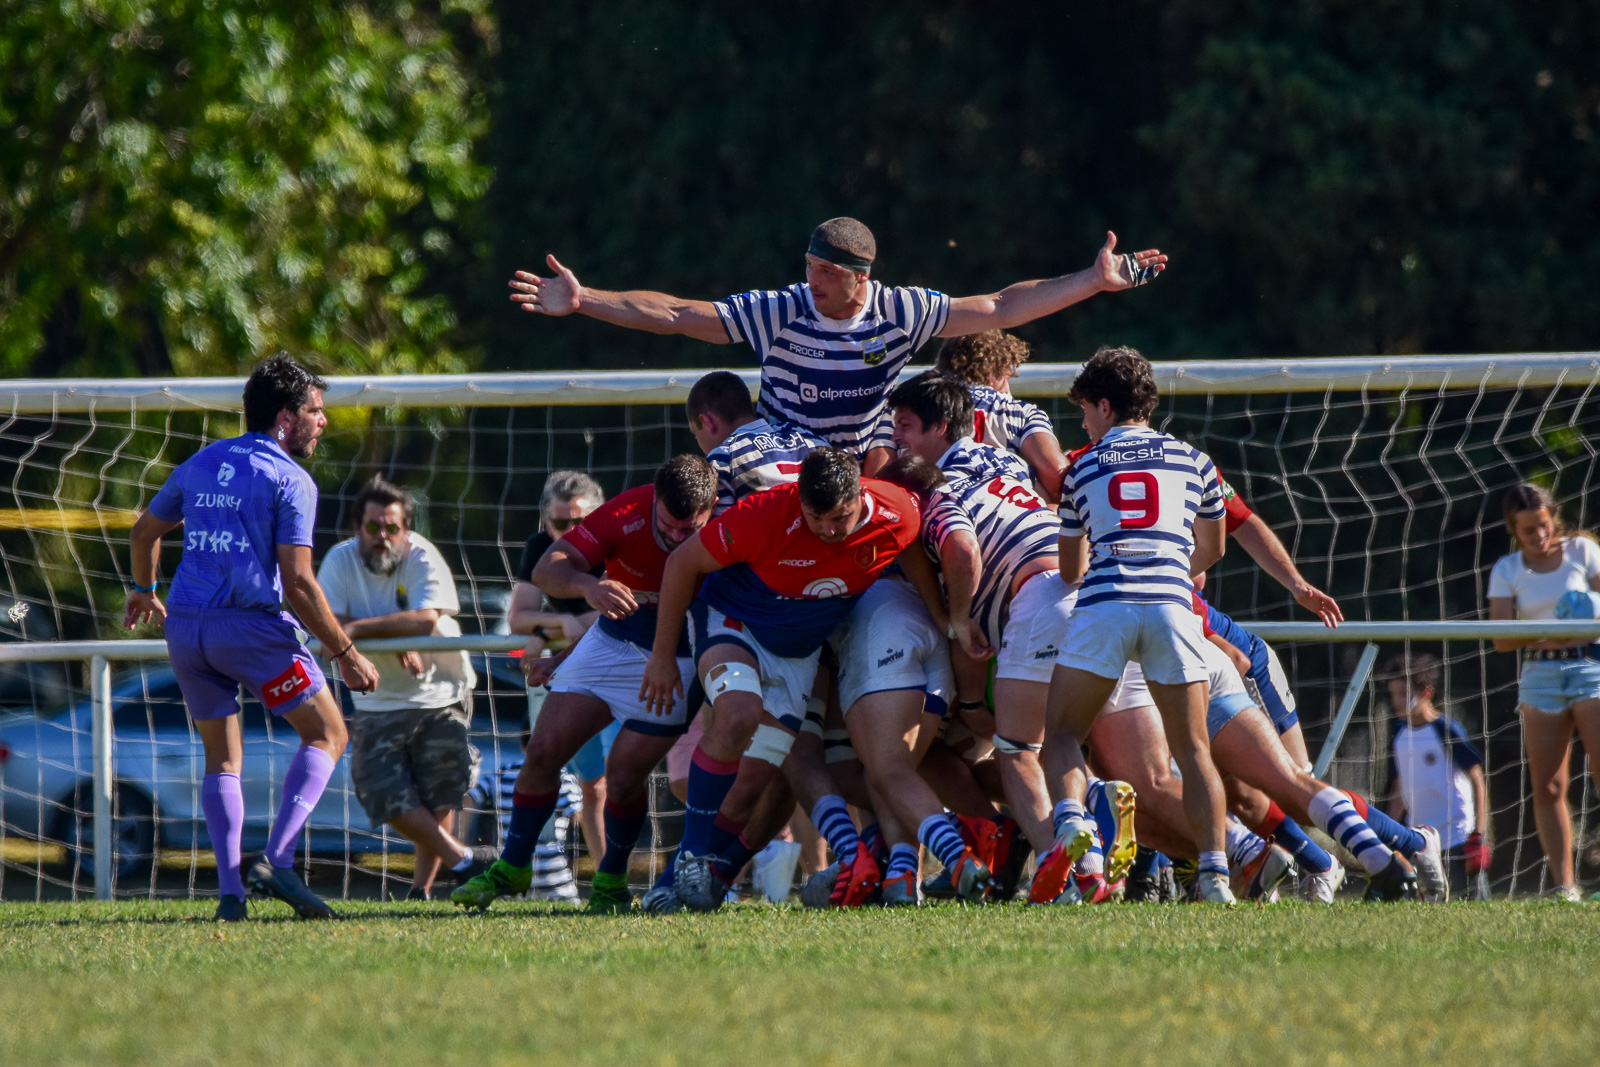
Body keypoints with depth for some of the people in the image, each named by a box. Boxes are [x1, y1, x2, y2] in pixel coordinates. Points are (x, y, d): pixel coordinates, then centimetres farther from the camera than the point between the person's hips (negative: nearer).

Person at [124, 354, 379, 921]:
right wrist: (346, 653, -7)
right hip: (250, 624, -6)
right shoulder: (290, 480, -5)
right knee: (327, 734, 6)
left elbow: (144, 530, 29)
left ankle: (229, 891, 4)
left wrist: (143, 591, 48)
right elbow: (298, 581, -12)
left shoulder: (201, 463, 16)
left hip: (184, 625, 6)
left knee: (222, 757, 16)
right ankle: (277, 860, -11)